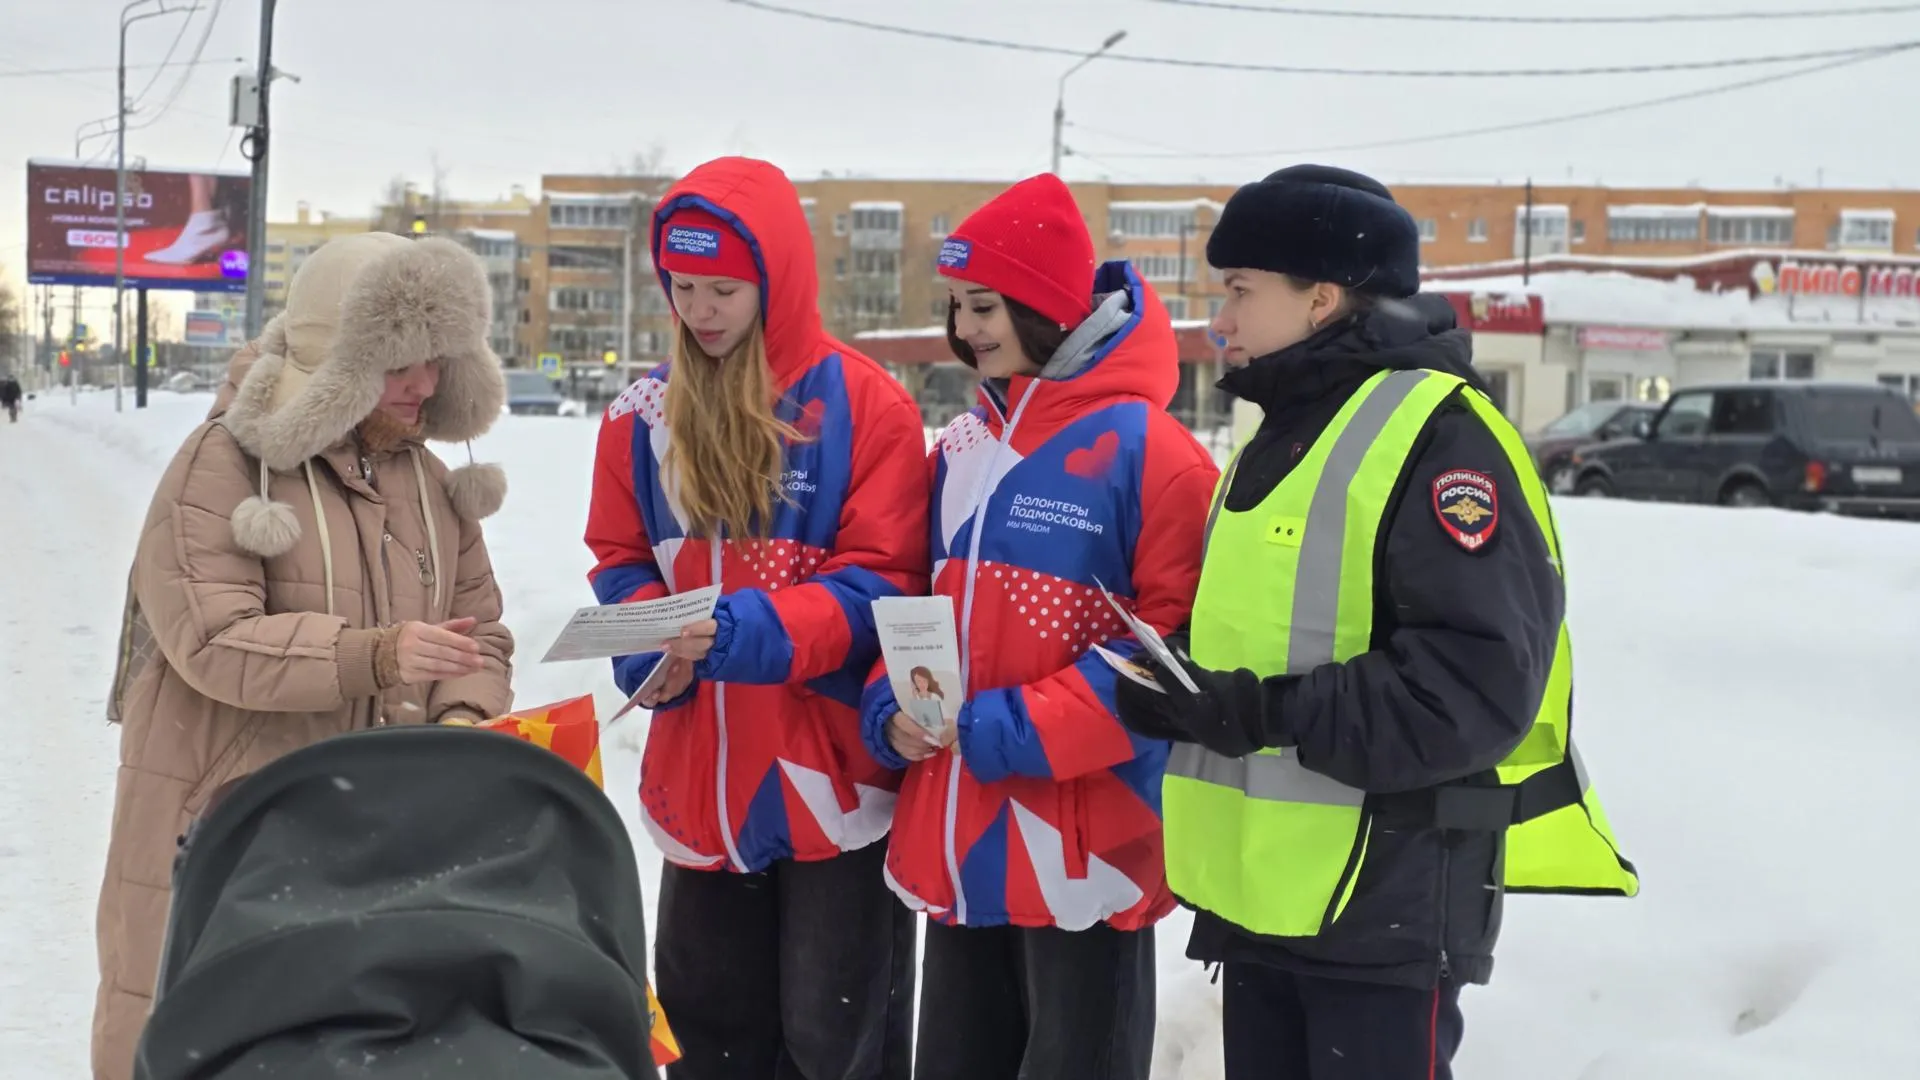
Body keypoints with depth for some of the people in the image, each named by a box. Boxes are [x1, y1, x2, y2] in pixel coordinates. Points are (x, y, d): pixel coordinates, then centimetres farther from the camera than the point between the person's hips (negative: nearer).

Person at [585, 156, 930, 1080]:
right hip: (699, 777, 5)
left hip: (833, 774, -5)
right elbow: (620, 562, 9)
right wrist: (650, 643, -12)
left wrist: (750, 632, -26)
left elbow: (883, 580, -12)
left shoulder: (865, 404, -9)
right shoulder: (643, 415, 6)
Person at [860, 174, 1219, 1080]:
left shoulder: (1144, 447, -11)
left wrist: (1016, 730, -19)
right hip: (956, 838, 7)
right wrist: (892, 711, 0)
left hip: (1084, 845, -7)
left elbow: (1175, 638, -15)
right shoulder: (962, 448, 11)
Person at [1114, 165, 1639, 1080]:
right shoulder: (1278, 437, 17)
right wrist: (1174, 683, 1)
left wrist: (1267, 710, -23)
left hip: (1389, 899, -9)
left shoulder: (1436, 434, -14)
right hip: (1262, 894, 9)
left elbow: (1478, 683, -22)